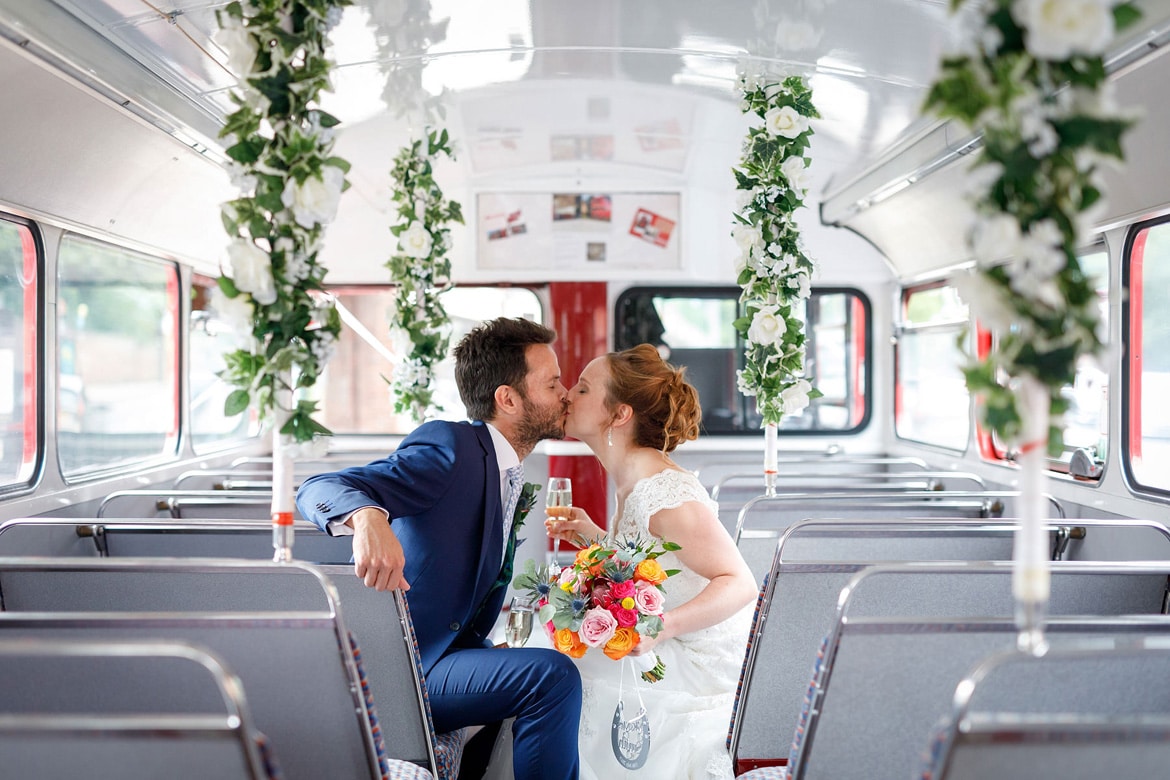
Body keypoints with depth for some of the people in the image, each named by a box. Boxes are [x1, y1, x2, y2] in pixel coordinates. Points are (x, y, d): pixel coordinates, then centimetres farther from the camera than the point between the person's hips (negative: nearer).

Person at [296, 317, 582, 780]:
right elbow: (318, 491, -25)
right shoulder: (451, 447, -15)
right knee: (553, 676, -22)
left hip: (449, 652, 10)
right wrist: (368, 519, -48)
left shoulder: (508, 477, 14)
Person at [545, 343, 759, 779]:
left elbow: (740, 585, -26)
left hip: (701, 673, -9)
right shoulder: (632, 482, 5)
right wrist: (596, 538, 5)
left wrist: (662, 627, -39)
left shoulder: (664, 491, -24)